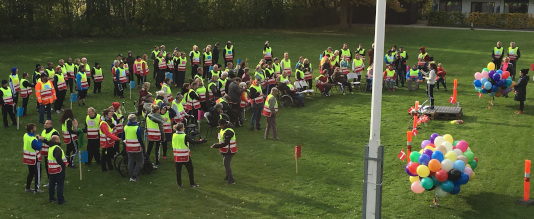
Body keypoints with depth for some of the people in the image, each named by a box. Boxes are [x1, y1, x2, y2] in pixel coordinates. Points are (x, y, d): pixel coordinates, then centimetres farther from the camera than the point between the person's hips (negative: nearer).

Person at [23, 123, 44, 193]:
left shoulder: (25, 135, -2)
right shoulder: (33, 140, -29)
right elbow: (39, 147, -24)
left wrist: (36, 138, 4)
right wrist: (40, 140, -13)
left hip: (28, 158, 8)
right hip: (34, 159, -8)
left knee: (31, 173, 22)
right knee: (37, 173, 6)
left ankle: (27, 188, 28)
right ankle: (36, 189, 11)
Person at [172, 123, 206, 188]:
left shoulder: (174, 135, -3)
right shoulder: (185, 136, -19)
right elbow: (193, 142, -18)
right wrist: (202, 141, -8)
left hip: (177, 156, 4)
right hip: (185, 157, -4)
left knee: (178, 170, 12)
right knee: (190, 170, 11)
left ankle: (179, 184, 17)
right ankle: (192, 183, 18)